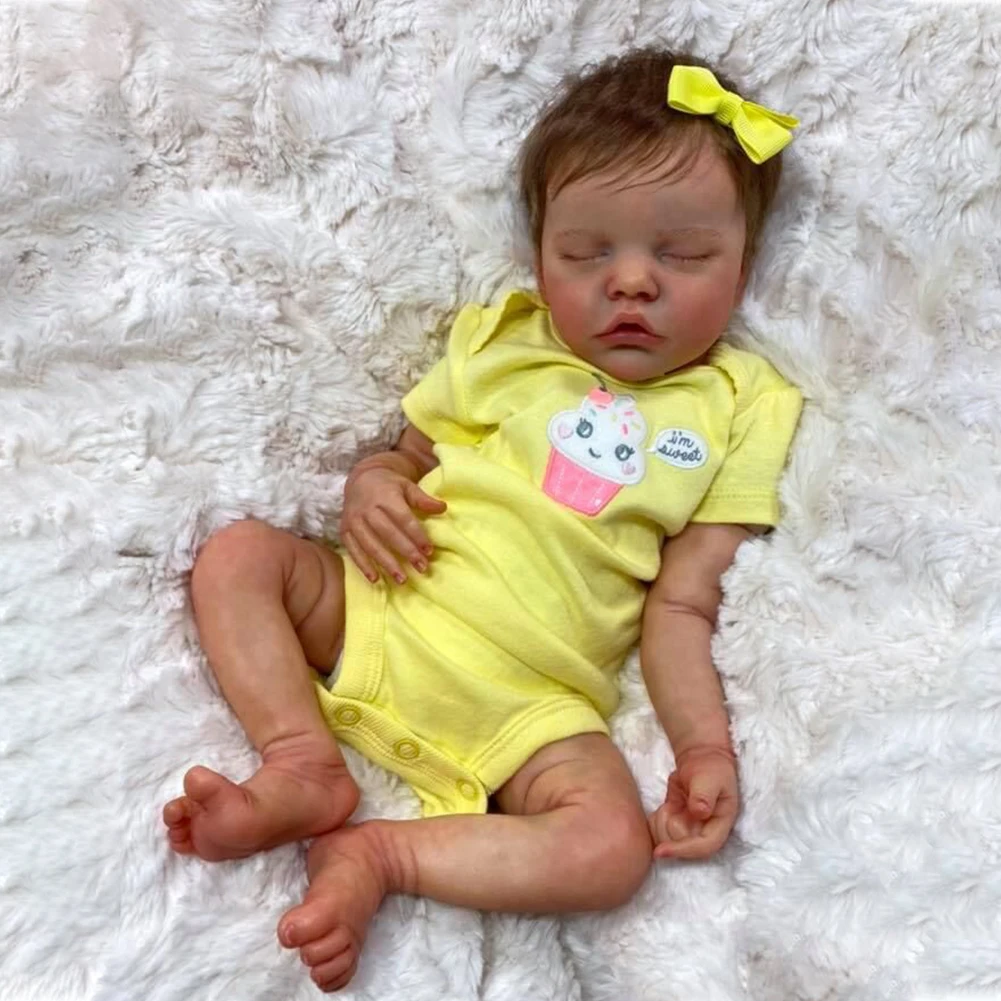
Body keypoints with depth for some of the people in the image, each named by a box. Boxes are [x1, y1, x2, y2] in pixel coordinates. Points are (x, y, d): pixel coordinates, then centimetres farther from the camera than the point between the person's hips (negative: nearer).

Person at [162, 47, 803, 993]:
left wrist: (704, 746, -12)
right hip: (375, 614, 3)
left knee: (613, 845, -26)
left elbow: (681, 606, 1)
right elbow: (406, 452, 18)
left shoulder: (733, 411, 5)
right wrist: (370, 489, -8)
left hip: (529, 702, -2)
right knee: (237, 552, -9)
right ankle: (304, 760, -16)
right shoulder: (502, 341, 10)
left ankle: (379, 854, -15)